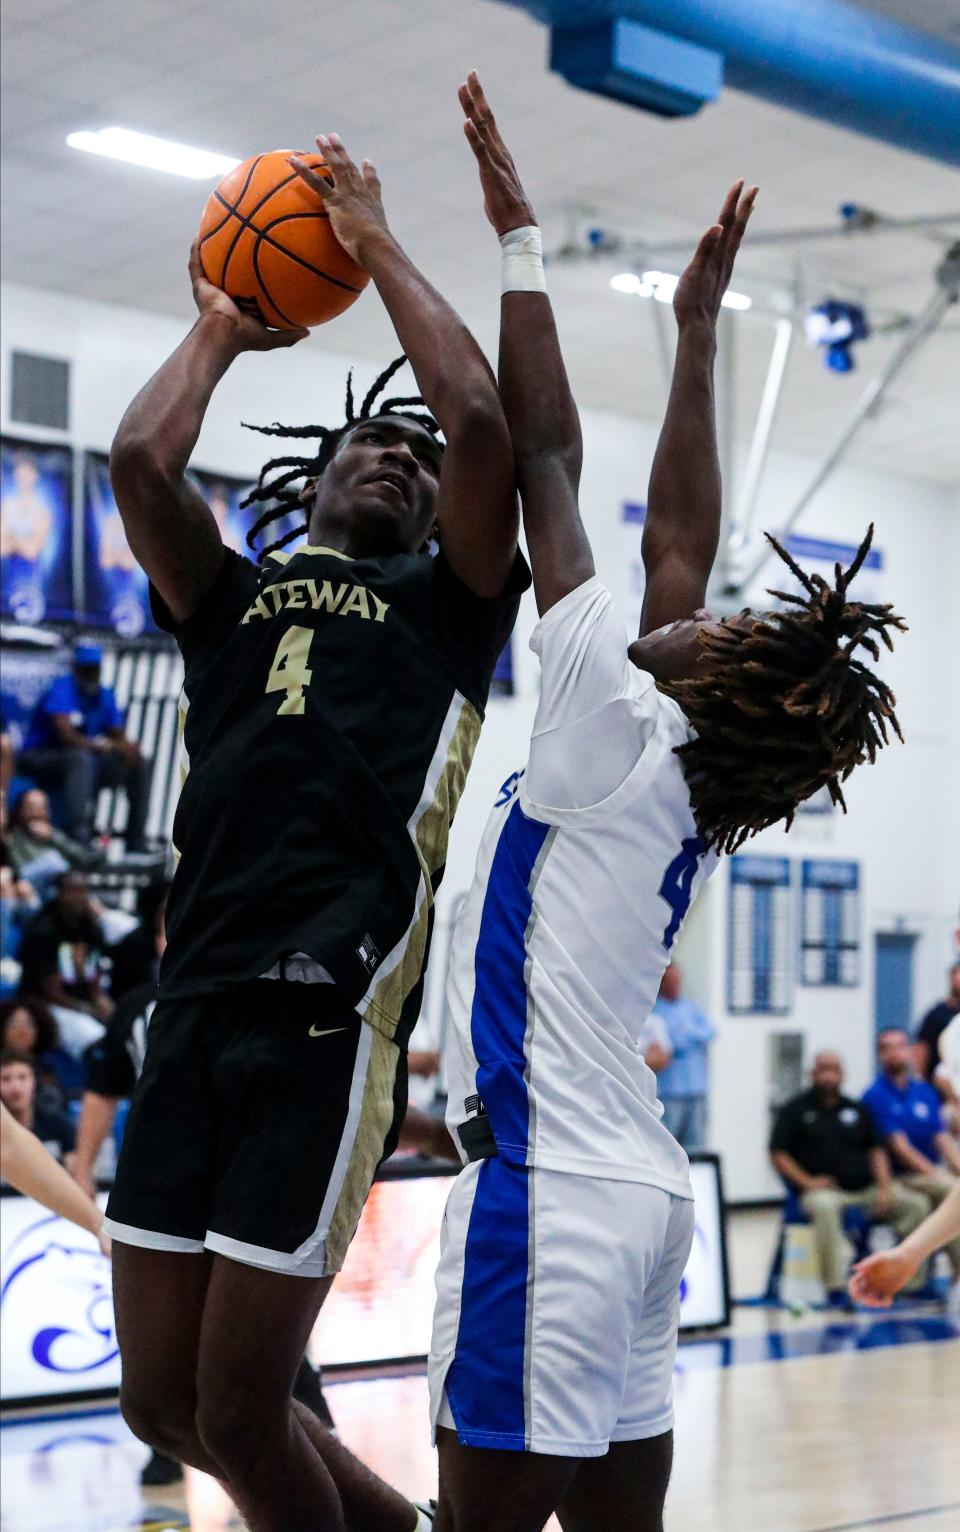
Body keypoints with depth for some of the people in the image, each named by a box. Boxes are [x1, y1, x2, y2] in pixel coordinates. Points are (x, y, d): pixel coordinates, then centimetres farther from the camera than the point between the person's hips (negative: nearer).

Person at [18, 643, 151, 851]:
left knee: (141, 765, -3)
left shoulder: (105, 696, 7)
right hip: (39, 758, -7)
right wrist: (107, 746, -37)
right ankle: (80, 839, -47)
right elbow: (66, 735, -28)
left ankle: (136, 843, -5)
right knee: (81, 757, -38)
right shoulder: (61, 689, -15)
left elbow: (119, 738, 2)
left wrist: (128, 748, -23)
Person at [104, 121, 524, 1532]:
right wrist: (220, 331, 21)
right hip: (197, 998, 5)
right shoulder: (231, 598, 20)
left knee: (237, 1408, -4)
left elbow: (485, 425, -3)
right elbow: (139, 459, 4)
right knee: (162, 1401, 9)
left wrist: (377, 244, 8)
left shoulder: (449, 604, 12)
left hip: (331, 1011, -4)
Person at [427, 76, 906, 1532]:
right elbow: (679, 532, 19)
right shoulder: (696, 773, 10)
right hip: (639, 1190, 9)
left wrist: (520, 239, 0)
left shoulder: (617, 732, -9)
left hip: (548, 1195, -9)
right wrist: (698, 330, 26)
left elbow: (546, 457, -7)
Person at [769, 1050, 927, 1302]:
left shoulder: (856, 1109, 20)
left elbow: (875, 1150, 18)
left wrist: (885, 1187, 1)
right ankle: (835, 1287, -38)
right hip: (823, 1189, -5)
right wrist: (806, 1182, -13)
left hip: (864, 1189, 5)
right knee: (824, 1207, -40)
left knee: (916, 1204, -15)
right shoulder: (795, 1109, 7)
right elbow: (778, 1154, 0)